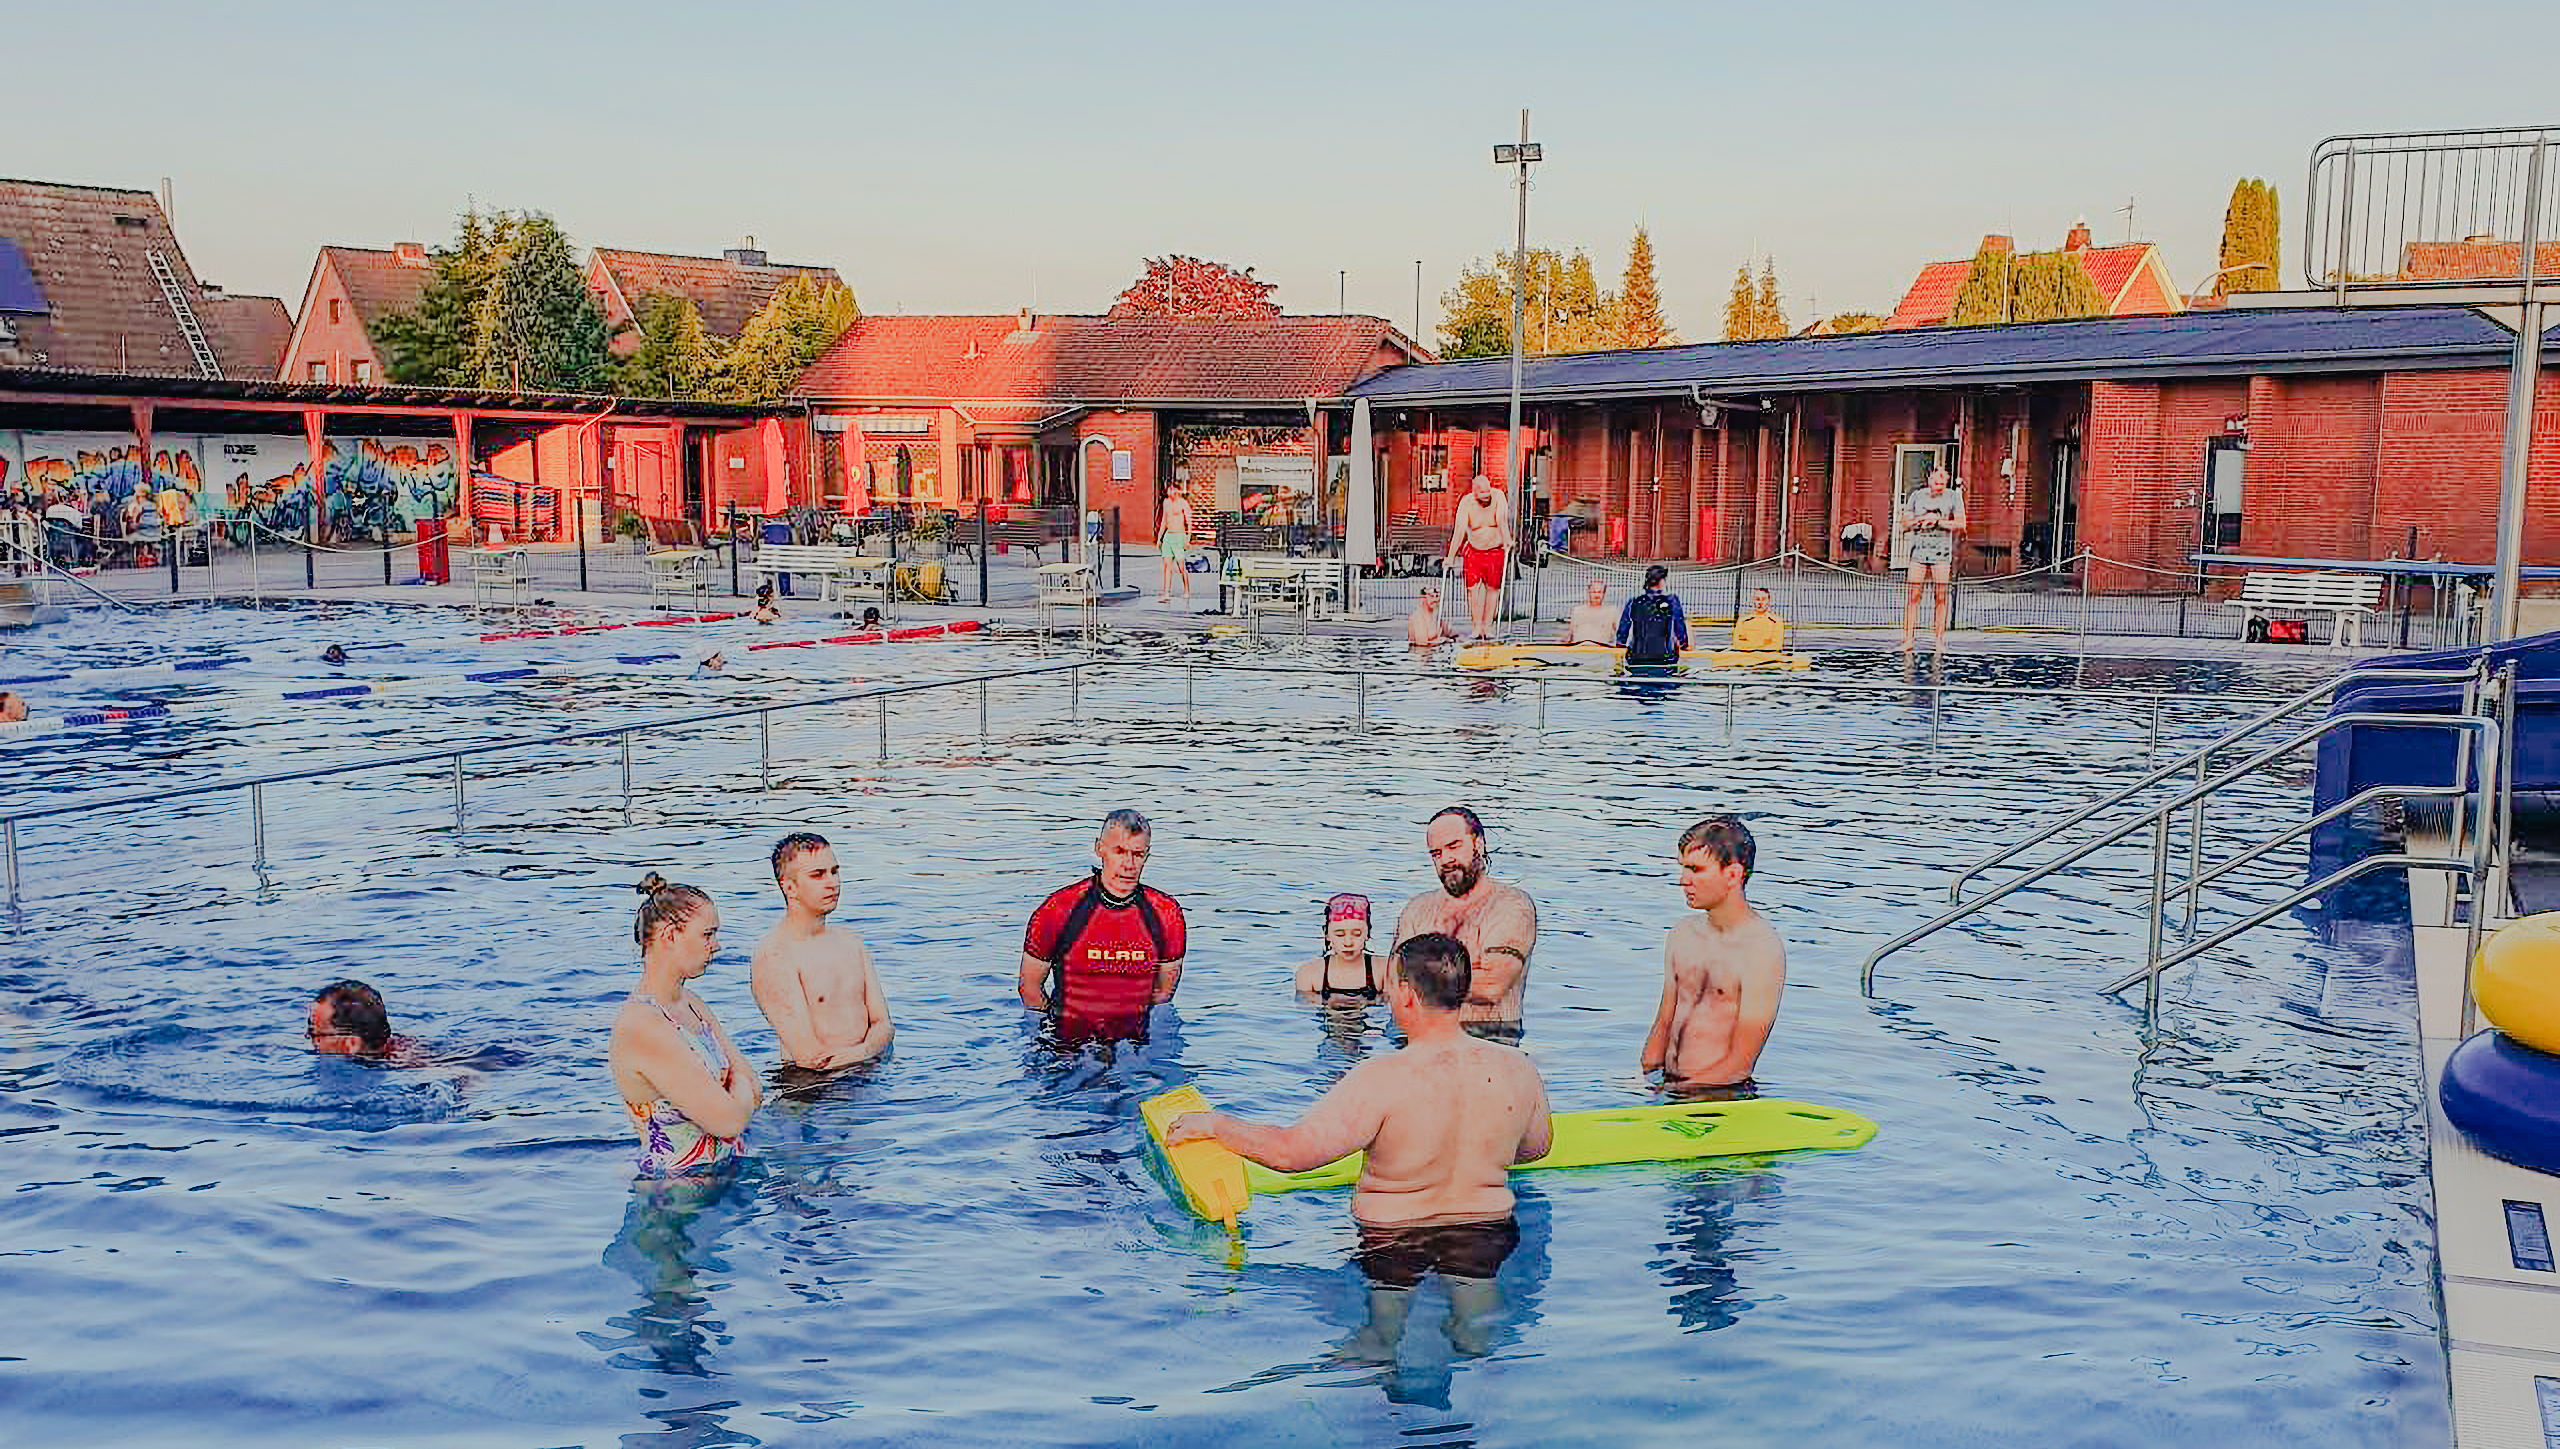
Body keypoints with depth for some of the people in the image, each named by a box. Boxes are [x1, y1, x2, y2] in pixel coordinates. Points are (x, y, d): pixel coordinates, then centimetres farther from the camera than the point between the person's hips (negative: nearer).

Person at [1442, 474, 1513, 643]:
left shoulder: (1498, 497, -14)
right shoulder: (1466, 502, -14)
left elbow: (1502, 521, -24)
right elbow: (1459, 529, -18)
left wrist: (1507, 541, -38)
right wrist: (1450, 556, -23)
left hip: (1496, 551, 0)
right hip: (1474, 550, 0)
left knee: (1492, 588, 2)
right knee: (1473, 587, -11)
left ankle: (1488, 626, 11)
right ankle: (1477, 626, -7)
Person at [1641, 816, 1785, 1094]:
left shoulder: (1764, 949, -11)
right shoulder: (1683, 933, 10)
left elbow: (1741, 1062, -13)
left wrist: (1679, 1091, -16)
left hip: (1723, 1093, -6)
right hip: (1669, 1086, 7)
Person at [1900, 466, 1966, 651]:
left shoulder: (1953, 497, 7)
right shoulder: (1917, 496, 11)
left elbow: (1960, 525, 0)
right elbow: (1906, 523, 9)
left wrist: (1938, 521, -10)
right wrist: (1923, 519, -8)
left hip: (1942, 553, -1)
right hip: (1919, 550, 1)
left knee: (1941, 597, -1)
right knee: (1913, 595, -4)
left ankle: (1938, 639, 6)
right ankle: (1907, 639, -3)